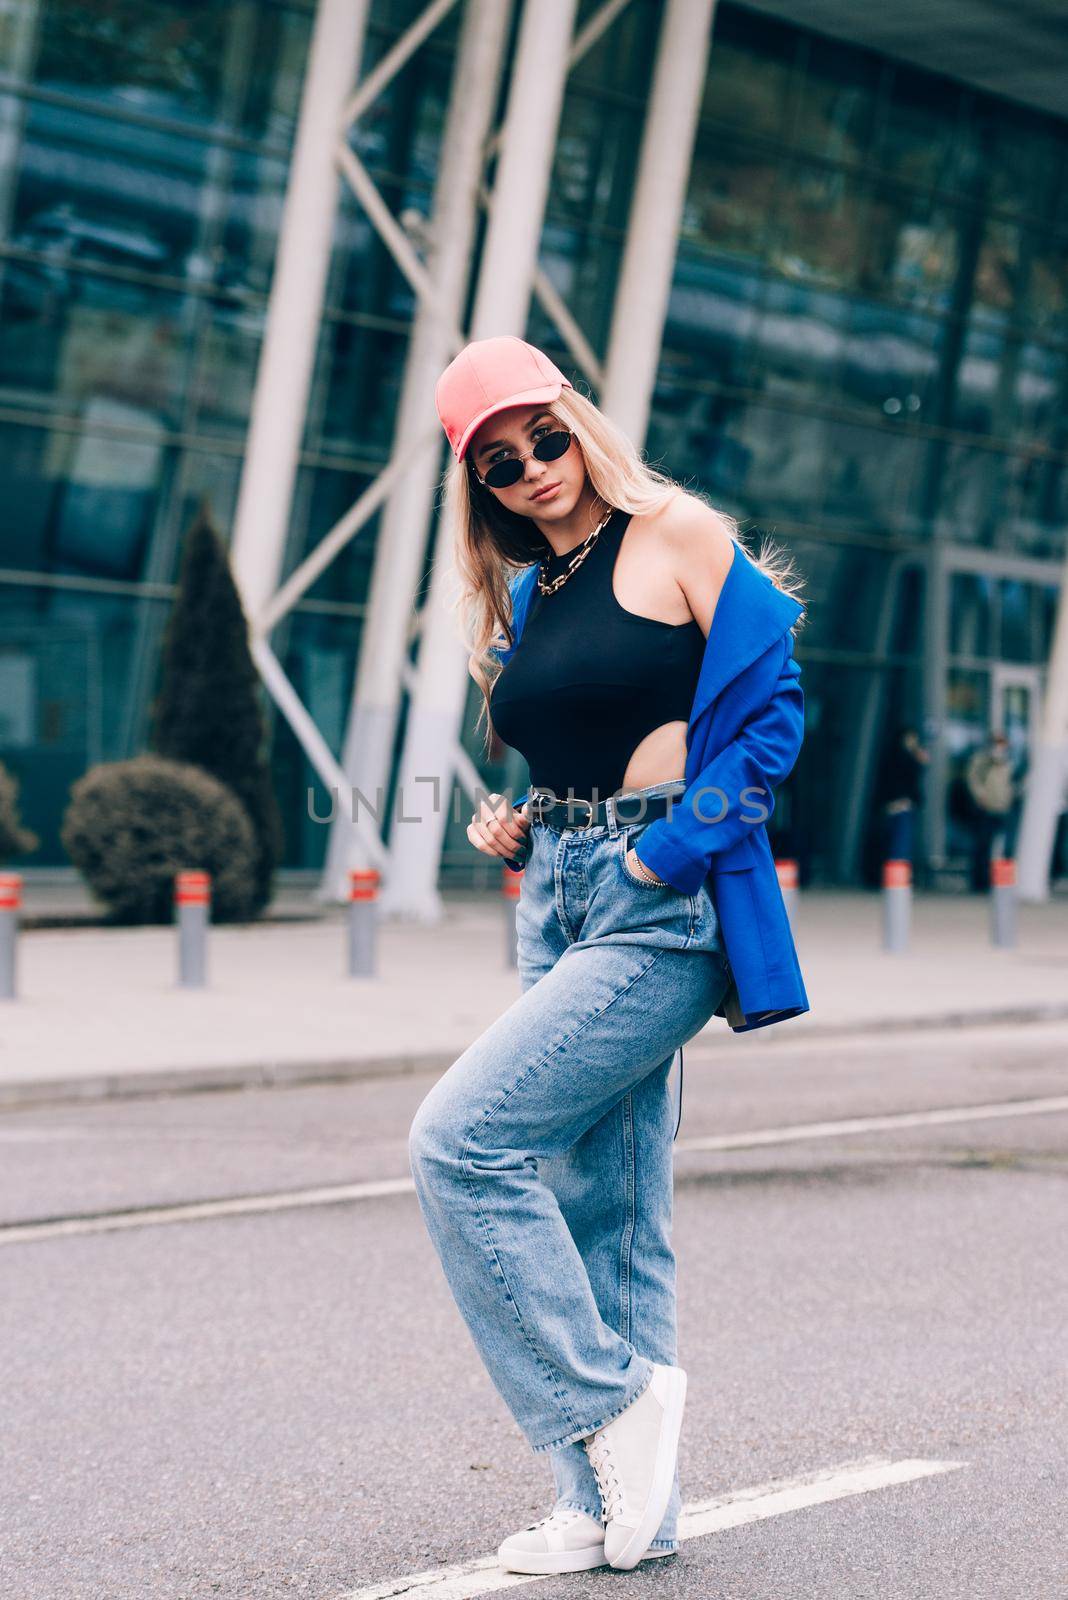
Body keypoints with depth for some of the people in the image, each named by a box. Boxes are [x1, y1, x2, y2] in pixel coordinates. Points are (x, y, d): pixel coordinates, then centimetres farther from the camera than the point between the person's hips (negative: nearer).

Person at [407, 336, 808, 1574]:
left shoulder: (677, 533, -5)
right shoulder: (521, 598, 15)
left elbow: (770, 706, -9)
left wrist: (667, 850, -15)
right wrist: (509, 825, 4)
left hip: (663, 909, -7)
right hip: (560, 900, 7)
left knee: (460, 1139, -17)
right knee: (597, 1212, 8)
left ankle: (612, 1397, -6)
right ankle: (617, 1508, 14)